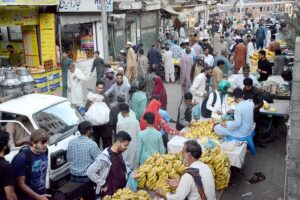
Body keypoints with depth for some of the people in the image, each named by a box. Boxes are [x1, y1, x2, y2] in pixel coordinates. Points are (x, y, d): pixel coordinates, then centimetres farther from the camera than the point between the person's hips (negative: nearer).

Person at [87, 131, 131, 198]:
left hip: (121, 191, 7)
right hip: (109, 193, -7)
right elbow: (90, 172, -23)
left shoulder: (119, 154, 1)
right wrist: (103, 185, -18)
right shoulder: (105, 157, -23)